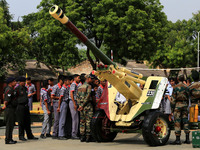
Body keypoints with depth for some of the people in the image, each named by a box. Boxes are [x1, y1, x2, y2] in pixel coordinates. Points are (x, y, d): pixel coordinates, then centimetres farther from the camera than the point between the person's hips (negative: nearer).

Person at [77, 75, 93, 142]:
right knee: (88, 121, -6)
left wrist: (80, 105, 5)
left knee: (82, 121, 9)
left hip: (81, 105, 7)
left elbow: (77, 97, 12)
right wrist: (83, 105, -13)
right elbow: (87, 96, -15)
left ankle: (82, 137, 9)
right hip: (87, 105, -7)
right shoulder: (89, 86, -7)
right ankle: (88, 136, -8)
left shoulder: (80, 87, 17)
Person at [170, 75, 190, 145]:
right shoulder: (186, 87, 6)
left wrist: (172, 107, -3)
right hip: (184, 104, 5)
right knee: (185, 121, 8)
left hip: (178, 105, -5)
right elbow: (188, 97, 12)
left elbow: (173, 98, -9)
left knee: (177, 122, -3)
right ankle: (187, 139, 9)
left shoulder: (176, 87, -8)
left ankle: (178, 139, -5)